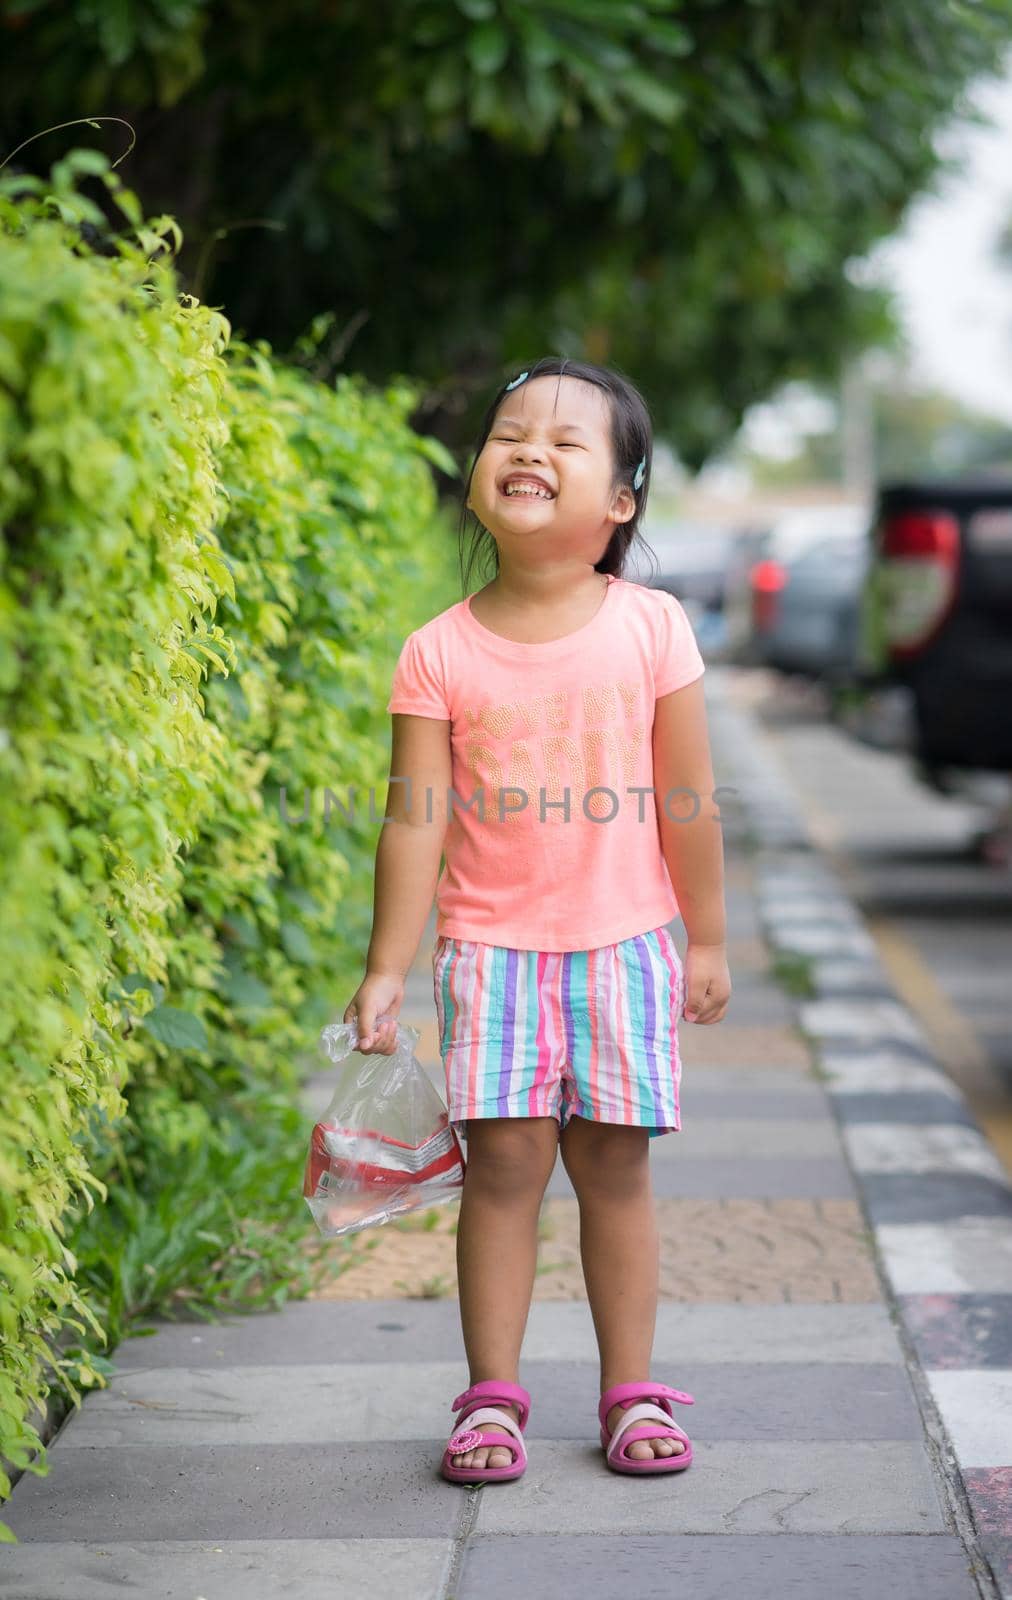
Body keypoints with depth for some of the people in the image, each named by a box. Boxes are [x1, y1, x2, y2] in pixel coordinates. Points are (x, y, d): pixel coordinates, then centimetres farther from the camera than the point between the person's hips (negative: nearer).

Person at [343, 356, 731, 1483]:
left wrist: (706, 938, 4)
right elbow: (416, 819, -3)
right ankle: (491, 1395, 8)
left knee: (613, 1161, 5)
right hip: (490, 942, 0)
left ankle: (631, 1390, 16)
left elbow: (687, 799, 1)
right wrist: (386, 969, -5)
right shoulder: (439, 653, -4)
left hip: (622, 941, 0)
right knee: (503, 1158, -3)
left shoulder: (649, 628, -4)